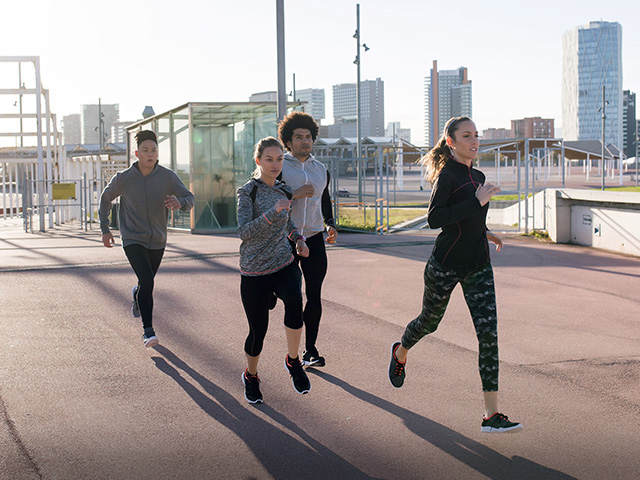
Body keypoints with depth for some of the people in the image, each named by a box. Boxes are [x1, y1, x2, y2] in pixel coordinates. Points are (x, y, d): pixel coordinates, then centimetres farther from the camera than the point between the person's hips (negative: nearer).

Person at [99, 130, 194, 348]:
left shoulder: (168, 176, -9)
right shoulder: (123, 178, -9)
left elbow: (190, 198, -9)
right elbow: (105, 198, 9)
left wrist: (180, 203, -33)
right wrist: (105, 229, 6)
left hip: (157, 241, 3)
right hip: (133, 240, -3)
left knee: (146, 283, 19)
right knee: (147, 282, -20)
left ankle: (136, 294, 57)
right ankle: (148, 331, -13)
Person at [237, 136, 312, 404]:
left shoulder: (283, 190, 9)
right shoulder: (248, 192, -7)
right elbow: (244, 232, -19)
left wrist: (298, 238, 9)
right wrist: (273, 213, -28)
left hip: (284, 264, 3)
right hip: (254, 271, -3)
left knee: (294, 300, -29)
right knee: (258, 331, 2)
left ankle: (293, 361, -11)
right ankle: (251, 376, 31)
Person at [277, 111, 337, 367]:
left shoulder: (321, 170, 12)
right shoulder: (279, 167, -4)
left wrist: (331, 224, 10)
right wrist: (295, 194, -21)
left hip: (314, 239, 4)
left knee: (314, 295, -1)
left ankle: (310, 350, 6)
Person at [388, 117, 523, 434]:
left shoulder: (478, 177, 10)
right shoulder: (446, 175, -12)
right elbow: (434, 219, -26)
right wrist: (477, 202, -26)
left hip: (478, 267, 6)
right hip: (445, 264, -5)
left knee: (488, 333, -7)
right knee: (430, 321, 16)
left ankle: (492, 415, -8)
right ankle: (400, 354, 53)